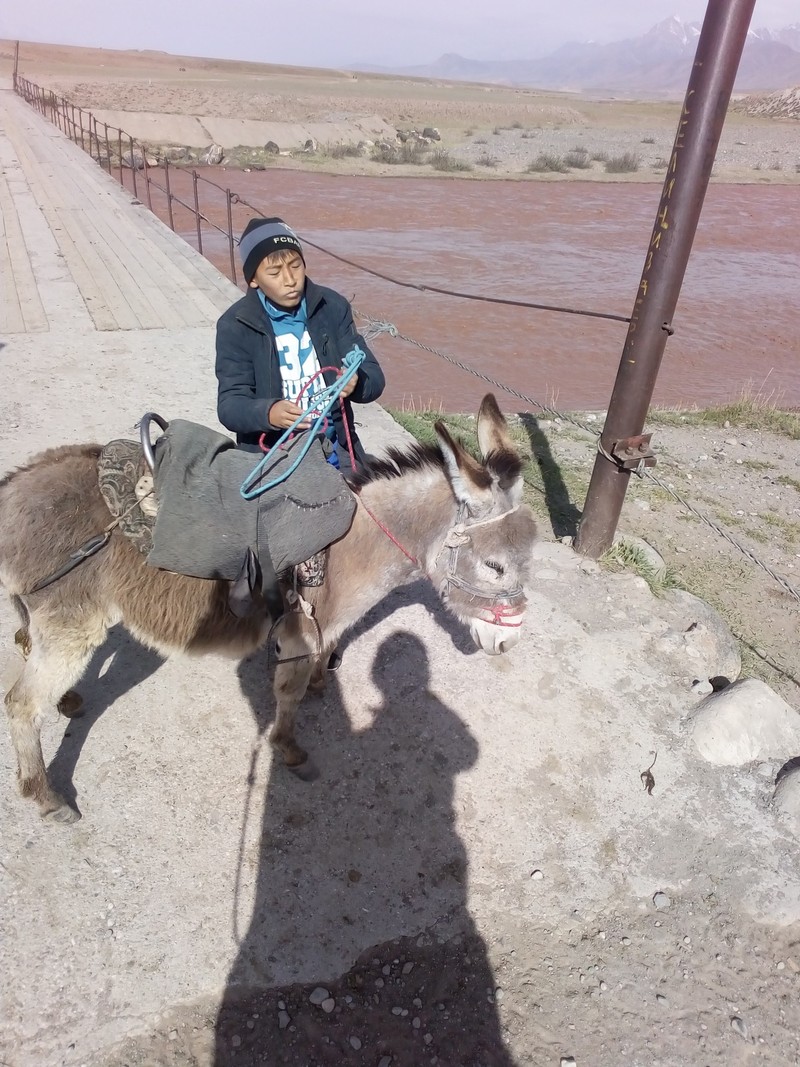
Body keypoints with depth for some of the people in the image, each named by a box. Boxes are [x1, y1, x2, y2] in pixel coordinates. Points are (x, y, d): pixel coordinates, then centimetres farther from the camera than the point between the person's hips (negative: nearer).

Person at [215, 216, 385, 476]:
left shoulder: (332, 307, -2)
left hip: (334, 450, 3)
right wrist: (268, 413, -34)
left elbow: (374, 377, -4)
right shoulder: (235, 325, -7)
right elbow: (230, 404, -12)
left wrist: (355, 382, -28)